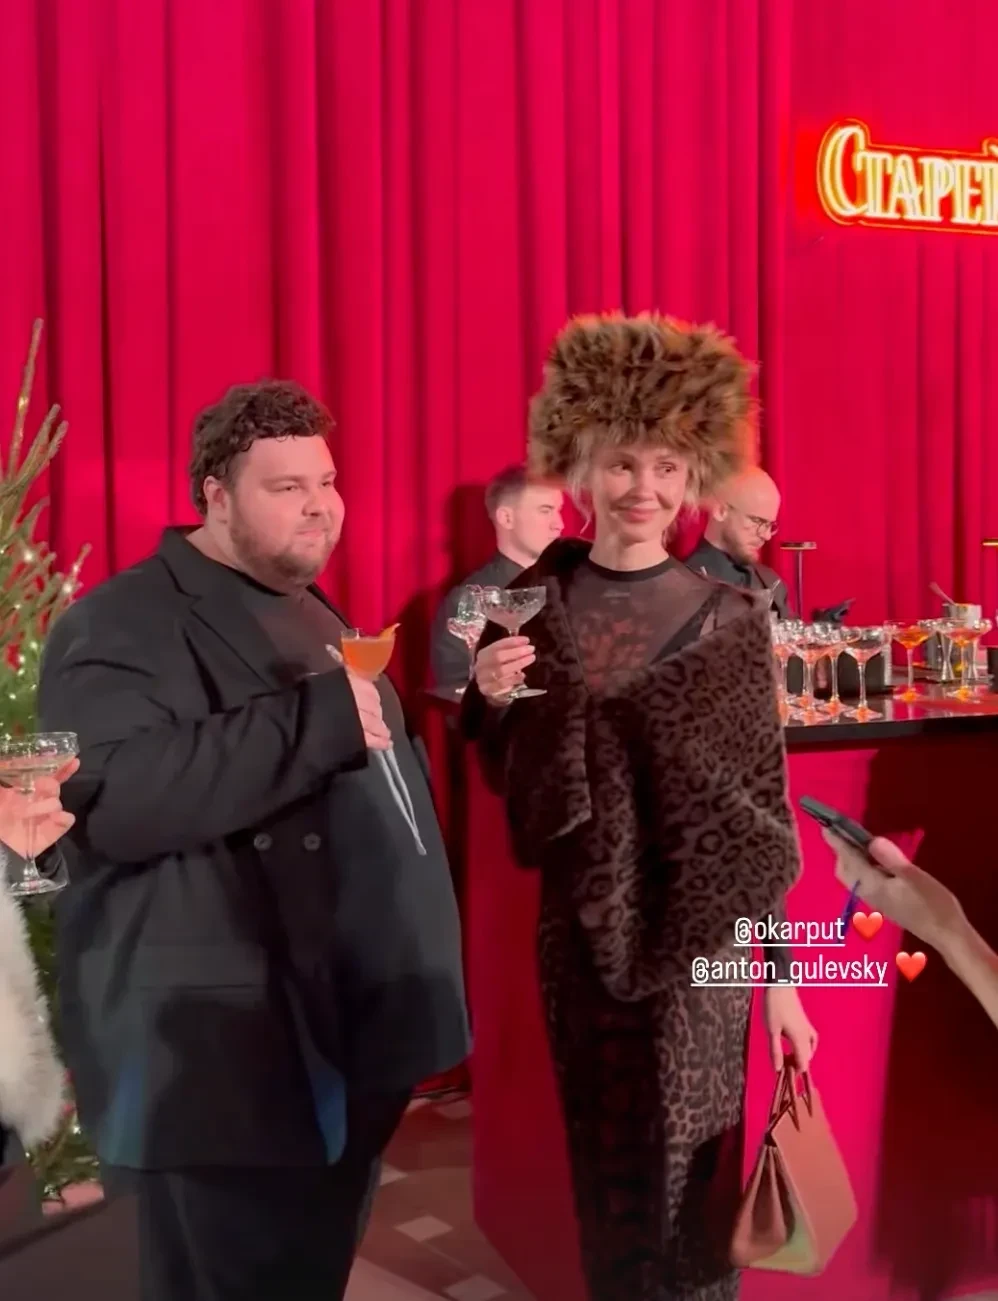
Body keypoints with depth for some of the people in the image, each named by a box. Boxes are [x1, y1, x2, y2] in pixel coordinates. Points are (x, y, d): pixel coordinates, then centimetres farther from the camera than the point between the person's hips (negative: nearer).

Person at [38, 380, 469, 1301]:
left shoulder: (315, 615, 16)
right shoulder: (125, 624, -14)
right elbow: (114, 797, -31)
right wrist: (323, 716, -28)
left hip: (351, 1046, 9)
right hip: (227, 1066, -9)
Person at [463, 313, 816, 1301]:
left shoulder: (727, 619, -7)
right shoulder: (534, 600, -1)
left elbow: (761, 807, -4)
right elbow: (513, 785, 6)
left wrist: (781, 976, -3)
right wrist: (490, 699, -14)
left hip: (697, 941, -2)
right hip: (581, 932, 2)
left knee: (687, 1178, 8)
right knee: (605, 1174, 16)